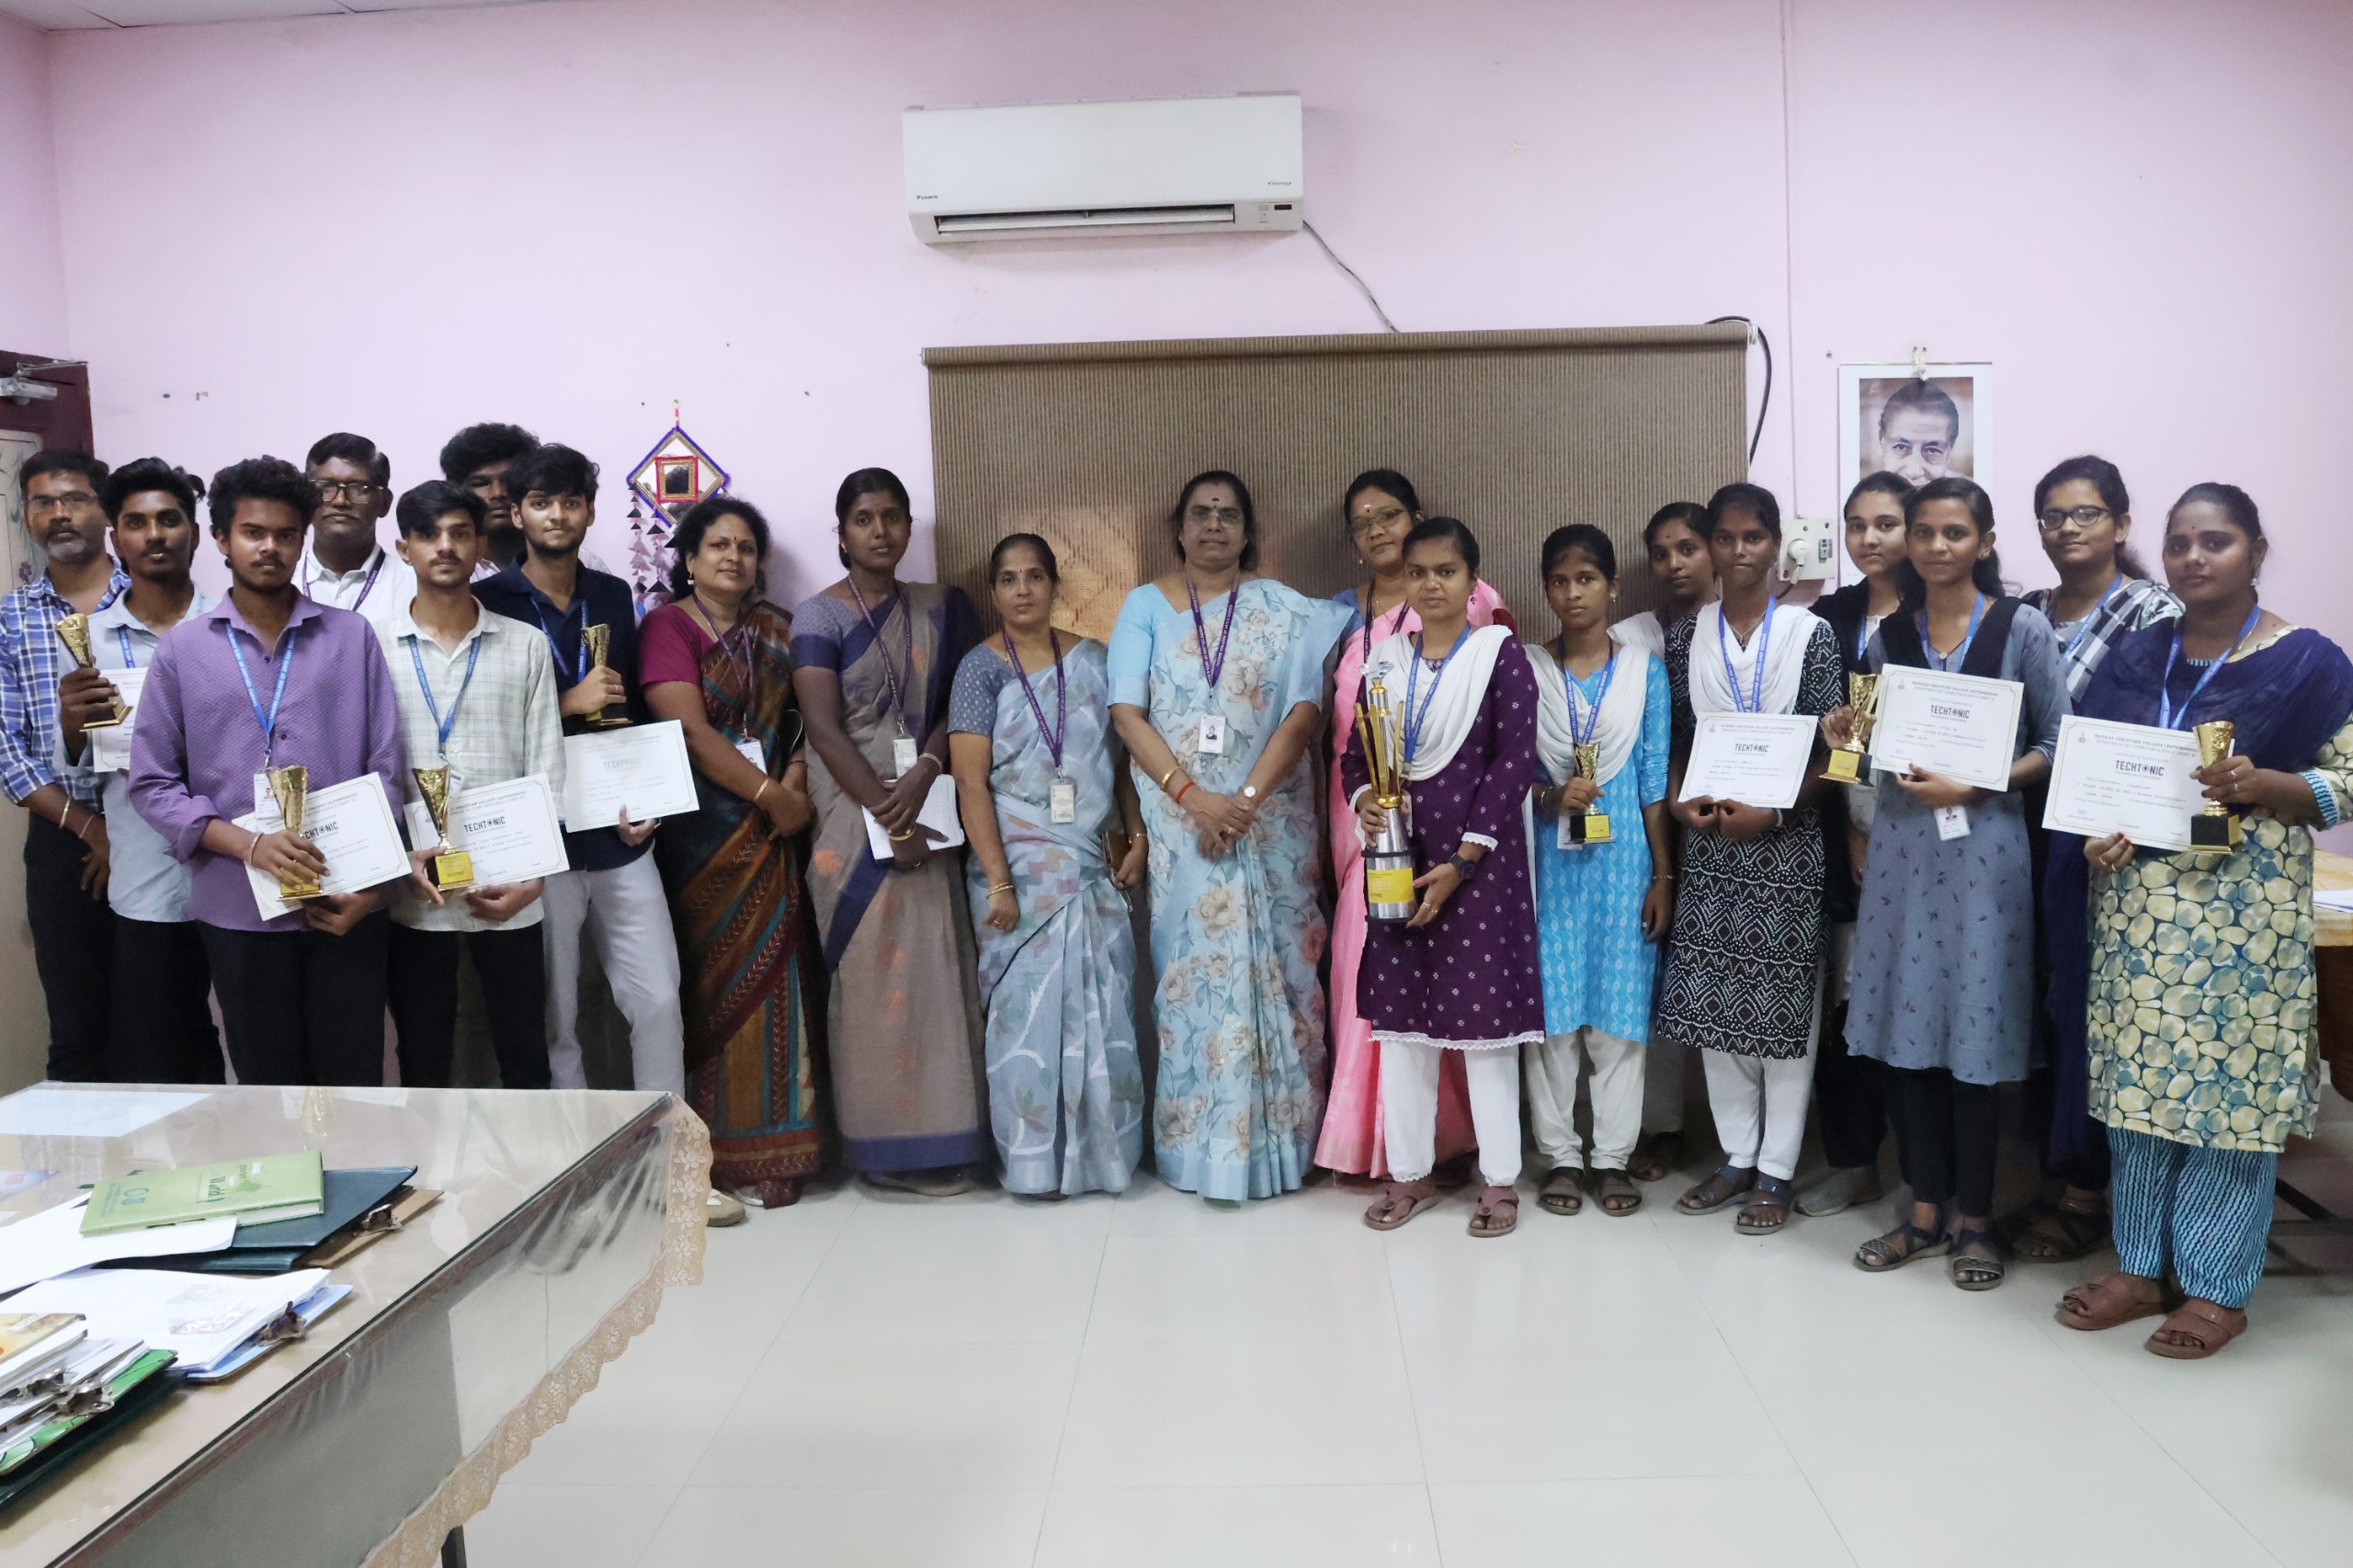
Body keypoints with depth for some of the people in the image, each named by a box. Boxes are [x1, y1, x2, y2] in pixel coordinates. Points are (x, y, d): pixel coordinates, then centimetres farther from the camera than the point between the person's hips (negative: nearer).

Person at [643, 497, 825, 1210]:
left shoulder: (776, 631, 15)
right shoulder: (669, 626, -2)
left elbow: (800, 720, 13)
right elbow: (690, 729, -12)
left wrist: (796, 783, -6)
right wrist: (770, 794, -12)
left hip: (769, 829, 4)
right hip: (698, 828, -4)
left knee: (768, 981, 3)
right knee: (710, 984, -1)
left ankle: (767, 1147, 9)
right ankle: (710, 1150, 7)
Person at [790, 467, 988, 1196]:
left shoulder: (943, 608, 11)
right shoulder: (818, 616, 0)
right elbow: (824, 728, -8)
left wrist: (923, 773, -13)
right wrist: (888, 814, -16)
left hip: (925, 807, 3)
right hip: (852, 811, -3)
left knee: (932, 965, 2)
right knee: (867, 970, -3)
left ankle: (937, 1136, 10)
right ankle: (880, 1143, 4)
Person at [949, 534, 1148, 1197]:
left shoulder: (1091, 660, 8)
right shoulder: (982, 668, -3)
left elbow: (1120, 756, 12)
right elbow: (971, 782, -9)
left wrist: (1138, 836, 0)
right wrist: (998, 882, -15)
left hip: (1092, 864, 3)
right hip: (1019, 866, -3)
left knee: (1100, 1008, 4)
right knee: (1027, 1009, 1)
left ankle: (1099, 1149, 18)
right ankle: (1034, 1160, 14)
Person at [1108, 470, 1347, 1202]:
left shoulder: (1283, 610, 6)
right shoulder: (1145, 606, 6)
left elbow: (1302, 712, -4)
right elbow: (1127, 712, -4)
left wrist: (1247, 799, -15)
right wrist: (1192, 797, -15)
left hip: (1270, 825, 0)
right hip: (1180, 824, 0)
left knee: (1269, 971, 3)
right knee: (1192, 971, 2)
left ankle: (1274, 1137, 13)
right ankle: (1196, 1142, 11)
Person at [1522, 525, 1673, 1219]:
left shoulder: (1645, 671, 3)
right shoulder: (1525, 668, 3)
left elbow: (1655, 781, 2)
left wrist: (1663, 876, 0)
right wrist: (1551, 796, -16)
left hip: (1622, 855, 0)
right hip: (1548, 856, 0)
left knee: (1619, 1003, 4)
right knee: (1550, 1002, 2)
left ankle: (1613, 1156, 16)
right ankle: (1561, 1155, 15)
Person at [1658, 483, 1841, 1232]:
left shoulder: (1810, 634, -1)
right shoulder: (1685, 638, 7)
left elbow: (1829, 747, -5)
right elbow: (1674, 740, 10)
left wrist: (1772, 810, -15)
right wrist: (1678, 800, -8)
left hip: (1785, 839, -3)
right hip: (1708, 841, 3)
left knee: (1783, 1003, 2)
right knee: (1713, 1001, 7)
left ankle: (1776, 1170, 13)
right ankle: (1738, 1155, 22)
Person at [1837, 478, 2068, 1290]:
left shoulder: (2023, 629, -1)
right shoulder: (1888, 635, 9)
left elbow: (2057, 743, -3)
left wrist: (1972, 786, -14)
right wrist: (1849, 736, -3)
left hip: (1983, 846, -3)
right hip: (1900, 842, 3)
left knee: (1975, 1032, 2)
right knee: (1903, 1024, 5)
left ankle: (1973, 1217, 17)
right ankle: (1926, 1209, 18)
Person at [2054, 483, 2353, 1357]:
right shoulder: (2134, 656, 10)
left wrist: (2257, 782, -22)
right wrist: (2097, 832, -7)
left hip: (2243, 909, -4)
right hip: (2136, 902, 4)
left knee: (2228, 1086, 1)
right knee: (2137, 1079, 9)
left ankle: (2218, 1288, 16)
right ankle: (2140, 1268, 22)